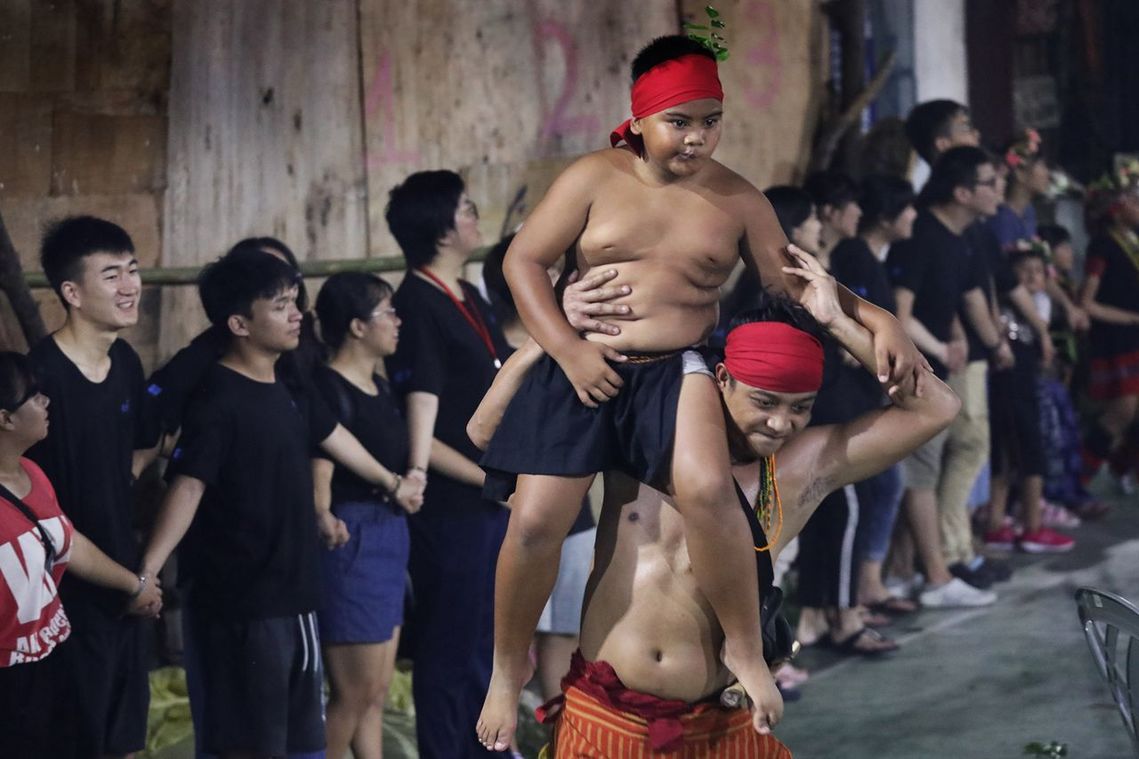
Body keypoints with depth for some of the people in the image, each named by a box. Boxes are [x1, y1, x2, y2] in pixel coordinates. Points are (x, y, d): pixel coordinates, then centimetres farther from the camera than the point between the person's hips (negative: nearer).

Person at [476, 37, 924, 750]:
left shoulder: (737, 199, 7)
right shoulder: (594, 179, 2)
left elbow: (794, 282, 8)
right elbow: (524, 260, 2)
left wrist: (878, 318, -7)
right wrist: (568, 349, -9)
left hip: (679, 371, 0)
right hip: (584, 370, 0)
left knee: (707, 490, -31)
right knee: (535, 521, -14)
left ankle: (746, 648, -12)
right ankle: (510, 664, 13)